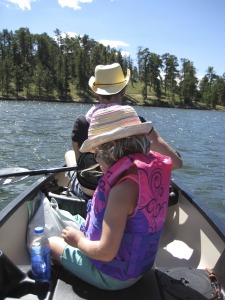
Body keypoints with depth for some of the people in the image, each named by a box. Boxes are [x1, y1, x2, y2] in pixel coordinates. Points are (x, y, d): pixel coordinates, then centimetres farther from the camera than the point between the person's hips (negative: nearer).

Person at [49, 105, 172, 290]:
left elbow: (106, 252, -32)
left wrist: (79, 241, -12)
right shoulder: (152, 167, -11)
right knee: (75, 222, 25)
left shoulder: (124, 186, -35)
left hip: (114, 276, -8)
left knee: (51, 243, 13)